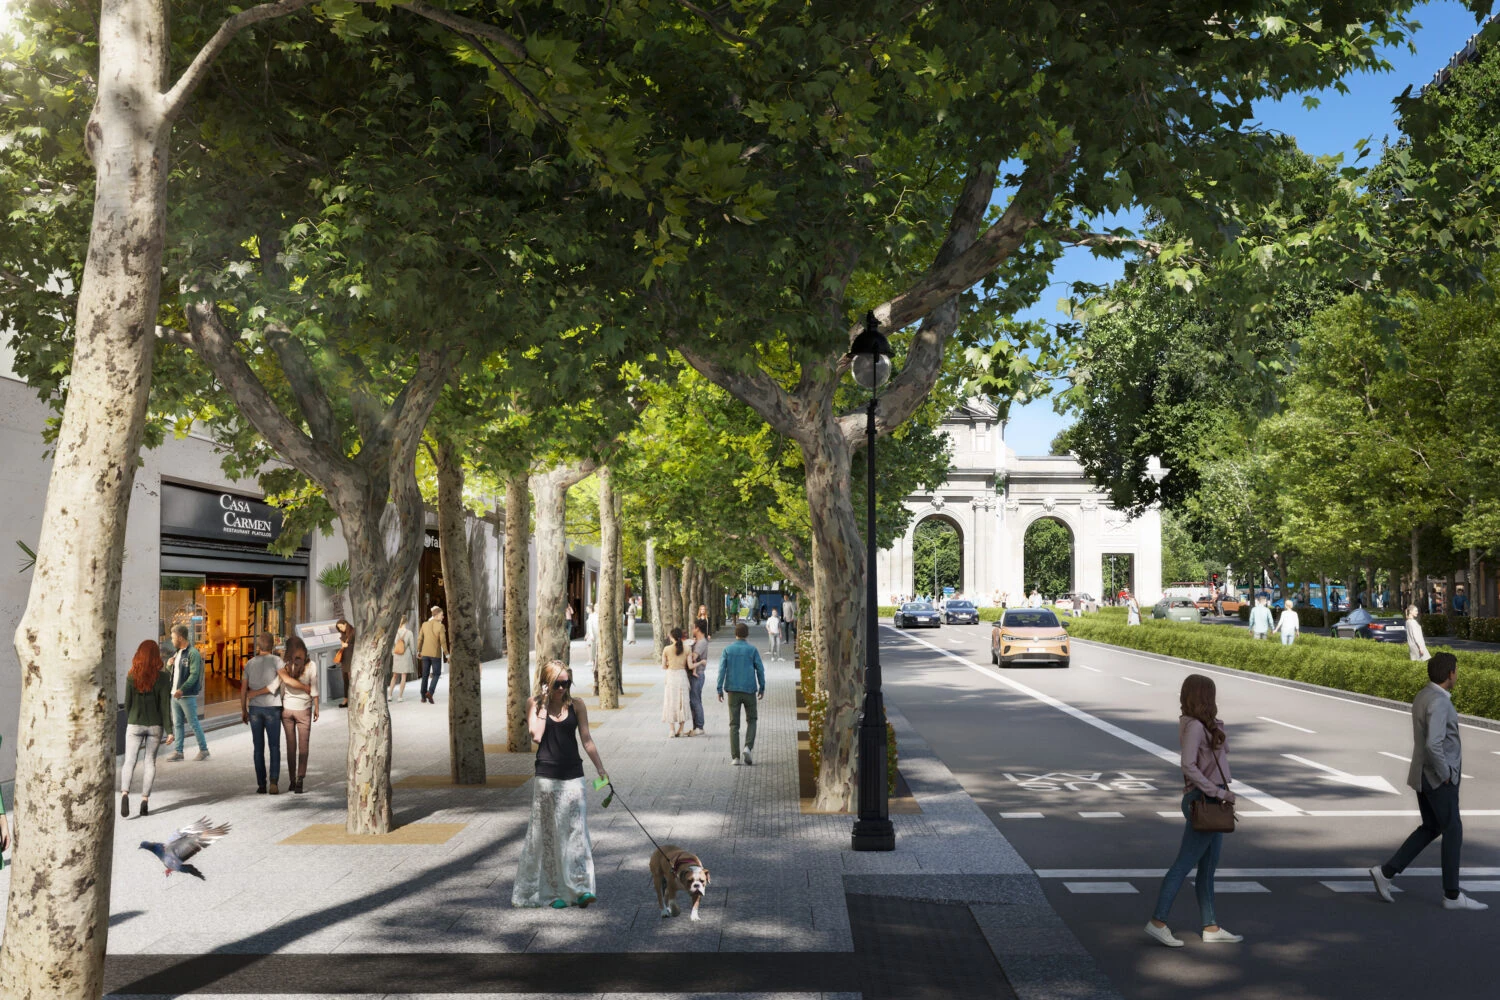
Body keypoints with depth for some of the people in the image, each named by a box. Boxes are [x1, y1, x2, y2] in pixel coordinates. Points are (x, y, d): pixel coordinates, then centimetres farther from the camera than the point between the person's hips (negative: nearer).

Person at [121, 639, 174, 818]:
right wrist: (169, 730, -7)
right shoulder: (162, 677, -8)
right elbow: (165, 705, -9)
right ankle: (145, 800, 6)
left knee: (129, 761, 3)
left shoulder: (131, 676, -4)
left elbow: (128, 703, 2)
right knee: (150, 762, 9)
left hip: (135, 724, 0)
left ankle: (124, 793, -20)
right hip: (155, 725, 0)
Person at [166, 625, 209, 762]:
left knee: (194, 723, -2)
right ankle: (178, 751, 14)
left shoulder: (193, 653, -13)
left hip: (187, 695, -8)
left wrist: (182, 690, -28)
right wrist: (170, 663, 2)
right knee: (177, 724, 9)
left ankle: (203, 750, 7)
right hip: (175, 694, 8)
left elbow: (194, 674, -19)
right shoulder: (177, 653, 15)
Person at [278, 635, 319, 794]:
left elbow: (281, 689, -8)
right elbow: (314, 688, -8)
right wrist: (316, 707, 1)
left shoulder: (284, 665, -5)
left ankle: (292, 781, 16)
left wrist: (279, 709, 4)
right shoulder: (311, 665, -10)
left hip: (286, 708, 2)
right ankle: (300, 780, -10)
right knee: (303, 746, 4)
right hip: (303, 709, -2)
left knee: (291, 745, 12)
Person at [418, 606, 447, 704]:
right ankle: (430, 692, -10)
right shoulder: (441, 626, -14)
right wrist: (446, 654, -6)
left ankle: (423, 696, 12)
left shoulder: (424, 624, 0)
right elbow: (443, 641, -15)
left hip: (425, 653, 4)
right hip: (436, 653, -4)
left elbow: (420, 639, 4)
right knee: (436, 674, 9)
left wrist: (418, 651, 17)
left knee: (425, 675, 13)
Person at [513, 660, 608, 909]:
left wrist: (601, 769, 3)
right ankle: (551, 891, 15)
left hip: (573, 776, 1)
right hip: (546, 776, -1)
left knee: (576, 830, -5)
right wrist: (544, 704, -12)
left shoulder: (576, 706, 3)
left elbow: (586, 739, 5)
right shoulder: (534, 703, -1)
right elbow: (536, 735, -15)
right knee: (548, 832, 6)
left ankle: (580, 888, -3)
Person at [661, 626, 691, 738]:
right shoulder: (687, 648, -3)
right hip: (682, 675, 1)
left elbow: (663, 667, -1)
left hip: (671, 676, -1)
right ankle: (680, 730, 13)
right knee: (682, 702, 11)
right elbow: (690, 666, -6)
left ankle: (672, 730, 3)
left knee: (671, 702, 6)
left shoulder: (666, 649, -5)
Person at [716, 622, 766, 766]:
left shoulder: (727, 650, 1)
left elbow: (722, 670, -5)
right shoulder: (752, 650, -1)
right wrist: (762, 688, 8)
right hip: (749, 690, -1)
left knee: (734, 724, 5)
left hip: (733, 691, 1)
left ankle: (735, 757, 2)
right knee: (751, 720, 14)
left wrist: (720, 689, -3)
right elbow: (760, 669, -2)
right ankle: (748, 747, -7)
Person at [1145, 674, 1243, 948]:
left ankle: (1210, 928, 20)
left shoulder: (1205, 725, 13)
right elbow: (1188, 765, -24)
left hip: (1213, 803, 9)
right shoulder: (1194, 726, -15)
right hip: (1202, 801, -9)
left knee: (1208, 868, 13)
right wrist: (1218, 792, -22)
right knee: (1184, 864, -6)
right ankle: (1157, 922, -2)